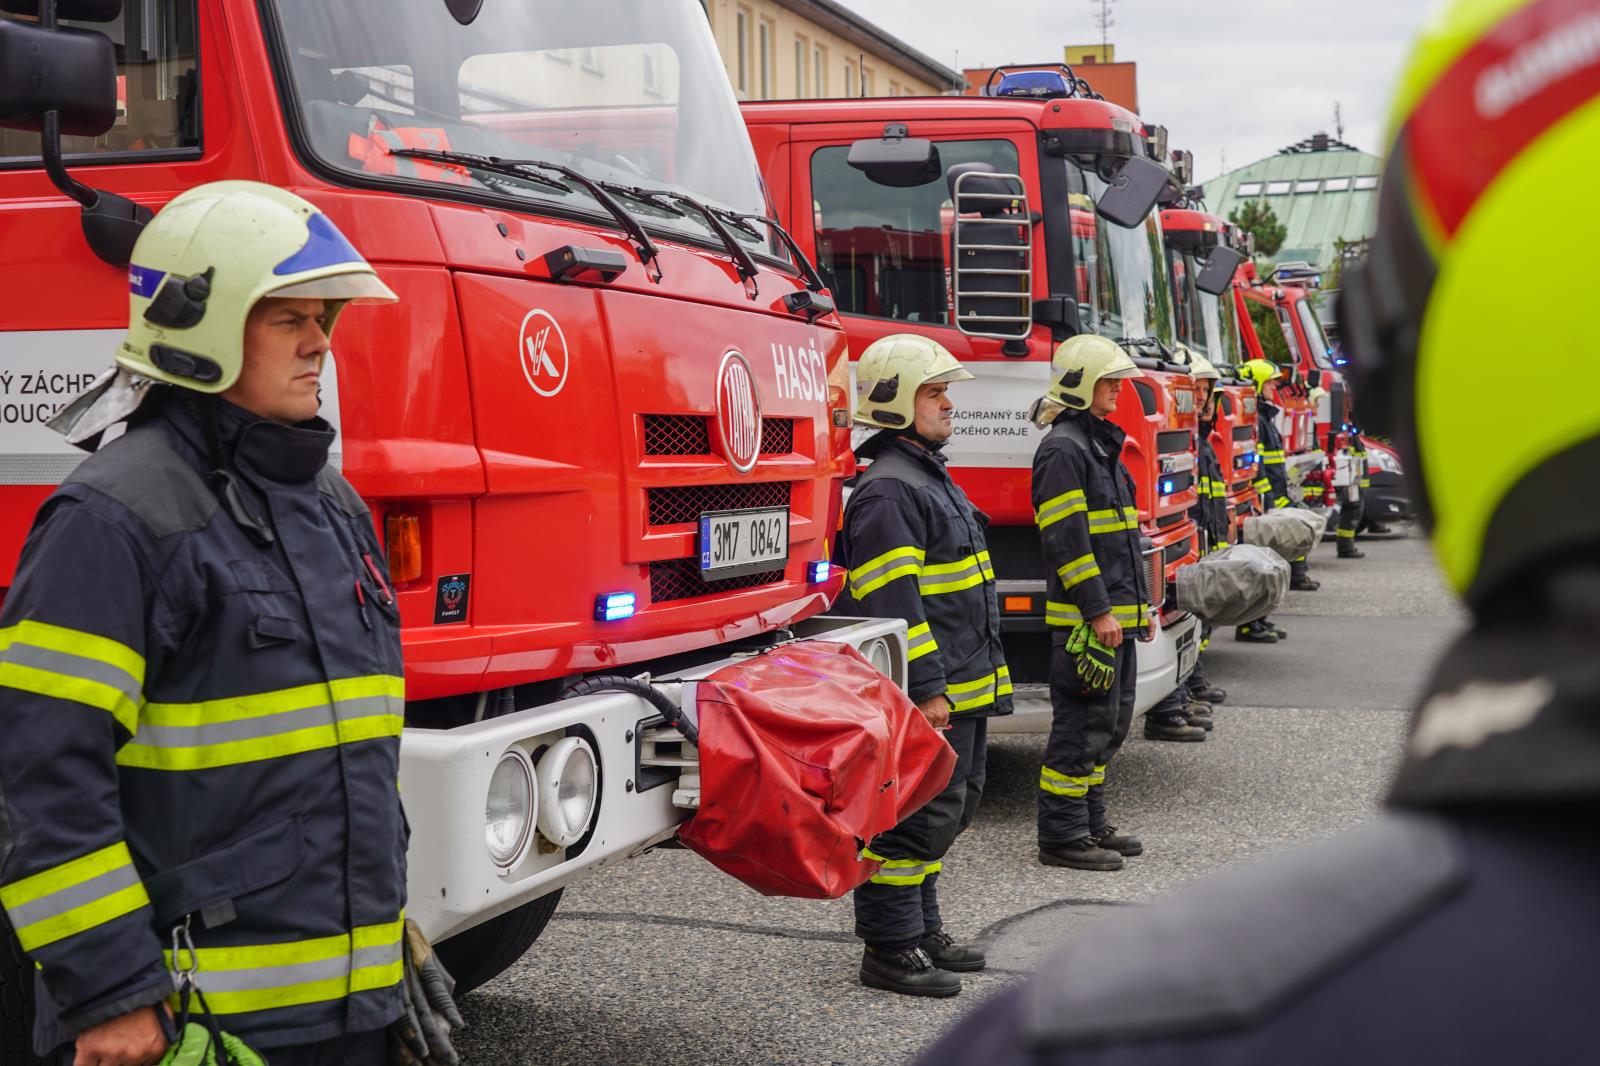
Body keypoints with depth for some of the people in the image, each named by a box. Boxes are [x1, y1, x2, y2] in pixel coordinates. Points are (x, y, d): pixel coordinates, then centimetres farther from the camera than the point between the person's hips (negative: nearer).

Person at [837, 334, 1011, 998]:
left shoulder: (928, 477, 18)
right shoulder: (886, 492, -16)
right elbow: (892, 601, -22)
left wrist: (981, 672, 24)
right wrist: (926, 689, -24)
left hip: (964, 687, 11)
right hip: (928, 692, -11)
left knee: (950, 809, 17)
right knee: (917, 815, -6)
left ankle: (921, 930, 28)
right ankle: (889, 951, 2)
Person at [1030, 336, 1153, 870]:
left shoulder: (1101, 445, 19)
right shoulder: (1062, 450, -13)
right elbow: (1067, 539, -19)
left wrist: (1140, 603, 21)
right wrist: (1098, 611, -21)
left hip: (1115, 614, 10)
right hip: (1084, 619, -10)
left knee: (1111, 722, 15)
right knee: (1083, 724, -6)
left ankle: (1090, 823, 24)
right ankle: (1061, 837, 1)